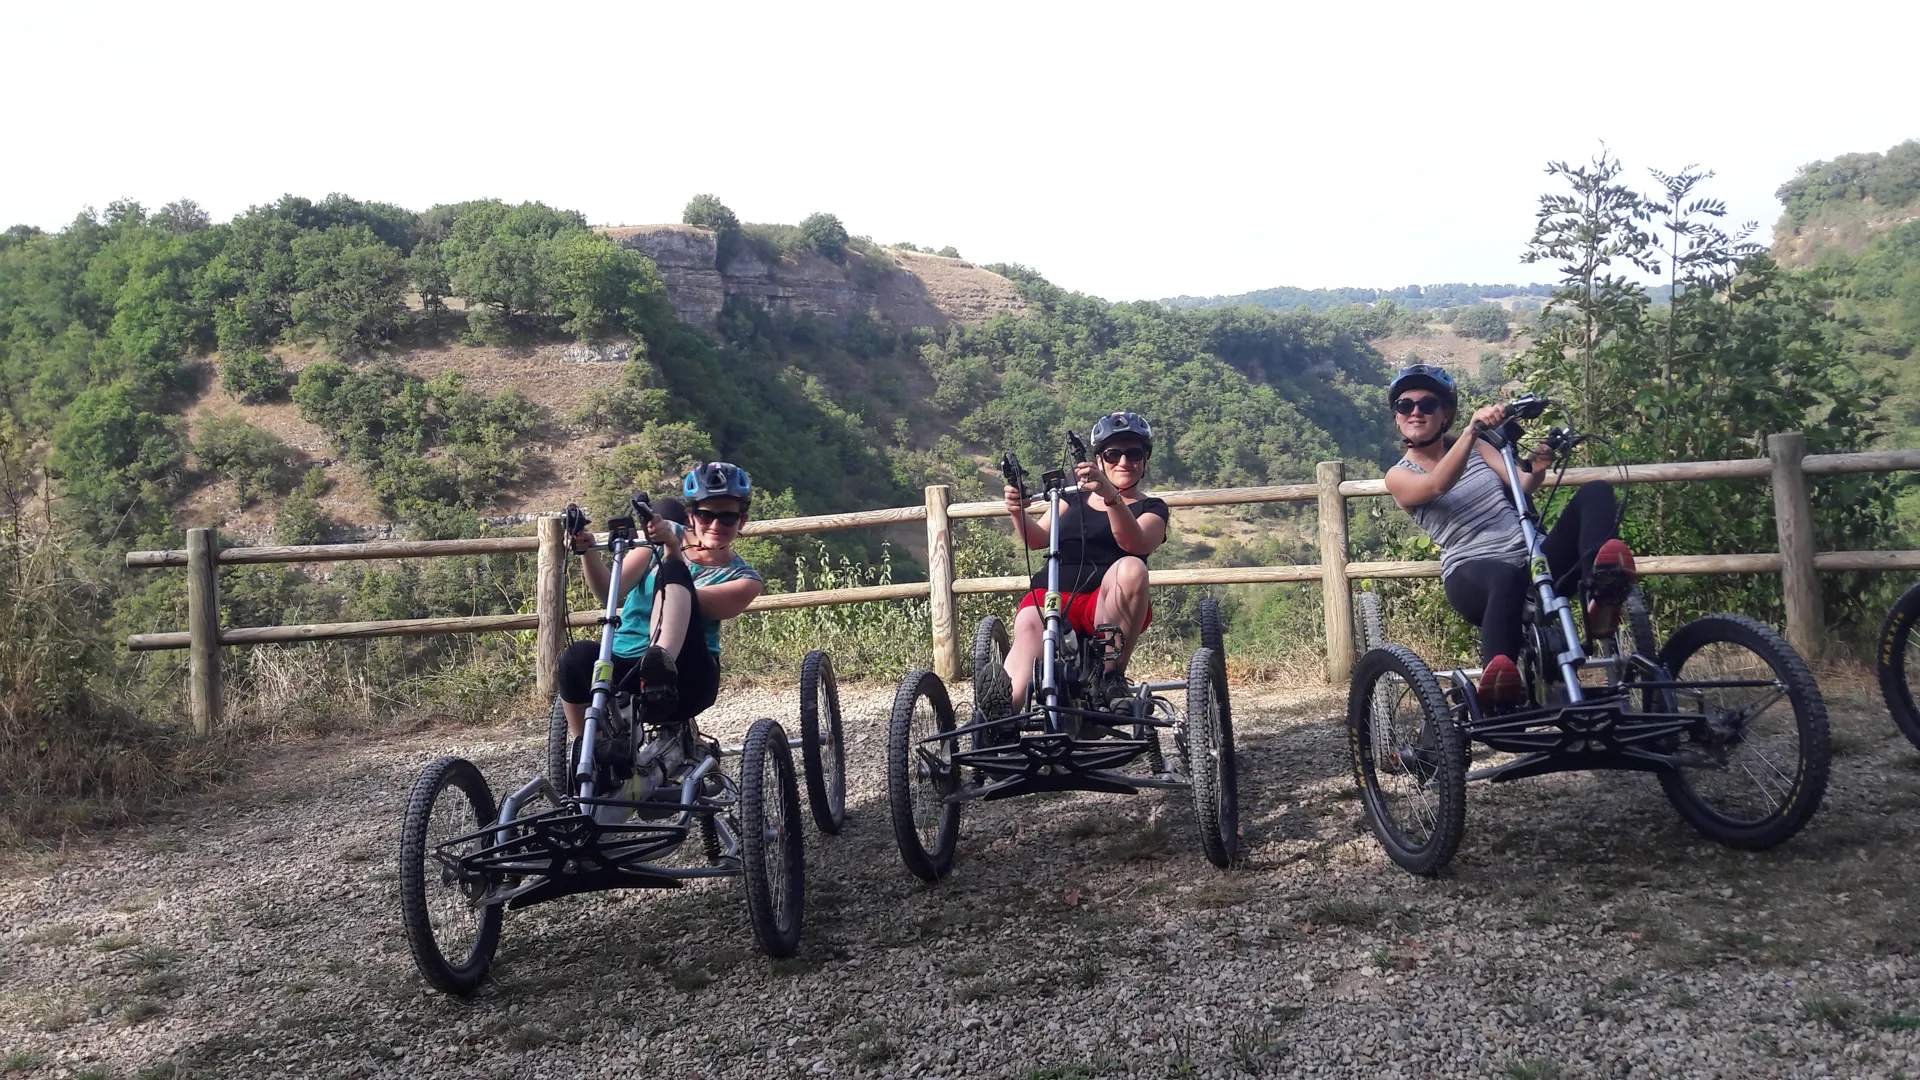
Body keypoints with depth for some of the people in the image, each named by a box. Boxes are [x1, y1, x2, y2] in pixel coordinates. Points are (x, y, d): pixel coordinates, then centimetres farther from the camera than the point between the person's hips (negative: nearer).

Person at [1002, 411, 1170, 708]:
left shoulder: (1151, 508, 13)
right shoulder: (1075, 496, 24)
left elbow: (1136, 543, -12)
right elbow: (1037, 538, 9)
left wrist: (1110, 495, -31)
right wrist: (1019, 512, -14)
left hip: (1107, 605, -1)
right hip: (1051, 594, 2)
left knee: (1131, 568, -34)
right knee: (1028, 626, -33)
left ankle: (1112, 675, -25)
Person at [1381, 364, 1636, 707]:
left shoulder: (1476, 447, 20)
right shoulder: (1399, 475, 6)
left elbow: (1522, 484, 4)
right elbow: (1437, 486, -18)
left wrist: (1536, 469, -21)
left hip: (1533, 557, 5)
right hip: (1472, 575, -5)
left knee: (1596, 491, -18)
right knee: (1508, 577, -43)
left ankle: (1599, 595, -42)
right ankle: (1498, 678, -57)